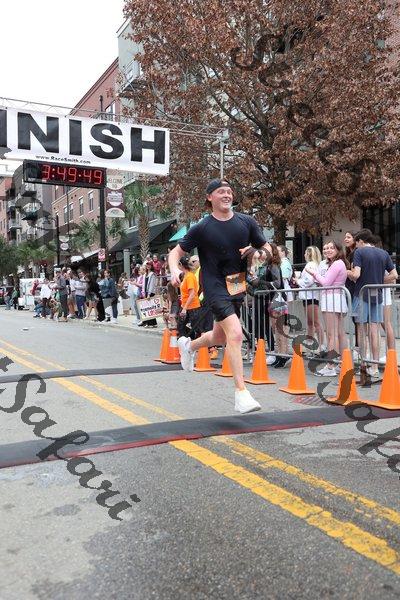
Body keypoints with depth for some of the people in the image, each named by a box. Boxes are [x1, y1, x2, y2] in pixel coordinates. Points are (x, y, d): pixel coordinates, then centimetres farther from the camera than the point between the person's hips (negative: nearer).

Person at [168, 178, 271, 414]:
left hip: (239, 285, 5)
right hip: (216, 286, -5)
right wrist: (175, 270, -20)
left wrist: (257, 252, -12)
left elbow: (267, 248, 11)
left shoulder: (247, 222, 3)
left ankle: (188, 345, 51)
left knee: (219, 337, 18)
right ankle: (241, 393, -15)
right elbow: (176, 253, 1)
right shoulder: (202, 228, -6)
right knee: (235, 334, -21)